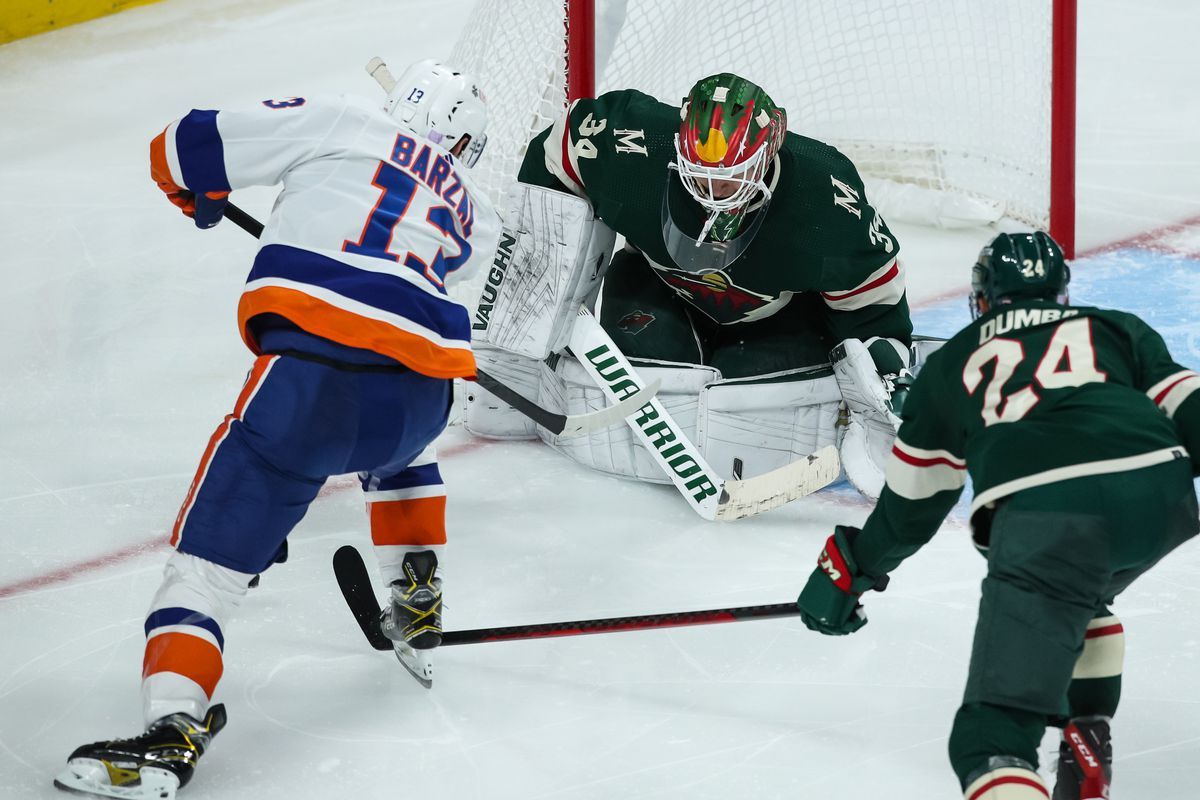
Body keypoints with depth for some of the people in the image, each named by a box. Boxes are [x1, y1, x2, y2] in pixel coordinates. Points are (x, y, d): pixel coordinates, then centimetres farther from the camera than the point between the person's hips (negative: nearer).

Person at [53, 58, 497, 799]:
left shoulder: (339, 122, 15)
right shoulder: (470, 213, 26)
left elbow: (182, 149, 15)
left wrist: (201, 196, 38)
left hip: (314, 370, -4)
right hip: (422, 395, 4)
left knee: (217, 542, -4)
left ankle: (172, 729, -22)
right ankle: (418, 606, 41)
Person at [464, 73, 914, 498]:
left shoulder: (825, 199, -34)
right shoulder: (633, 146, -33)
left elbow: (873, 294, -16)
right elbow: (552, 163, -10)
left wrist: (883, 370, -20)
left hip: (780, 315, -1)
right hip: (659, 286, 1)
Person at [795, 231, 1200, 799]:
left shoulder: (950, 365, 32)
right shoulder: (1122, 330, 34)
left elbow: (912, 501, 37)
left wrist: (849, 569, 50)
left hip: (1041, 512, -3)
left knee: (995, 730, -7)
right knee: (1074, 595, 38)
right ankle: (1087, 744, 30)